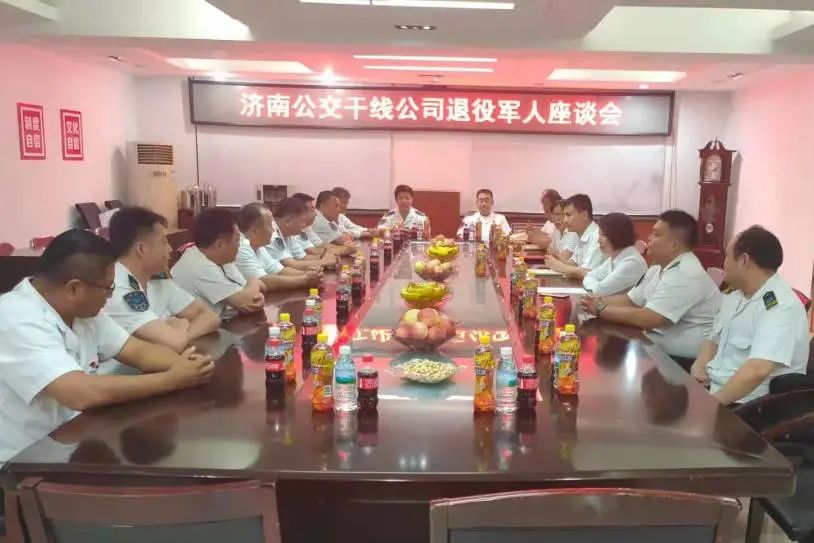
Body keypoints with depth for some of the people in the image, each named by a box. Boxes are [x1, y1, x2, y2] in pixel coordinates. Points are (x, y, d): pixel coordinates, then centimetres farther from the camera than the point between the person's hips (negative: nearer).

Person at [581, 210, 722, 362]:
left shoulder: (685, 275, -23)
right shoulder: (658, 268, 8)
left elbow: (646, 319, -28)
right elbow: (630, 300, 14)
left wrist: (601, 309, -17)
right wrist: (599, 301, -5)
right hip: (659, 350, 8)